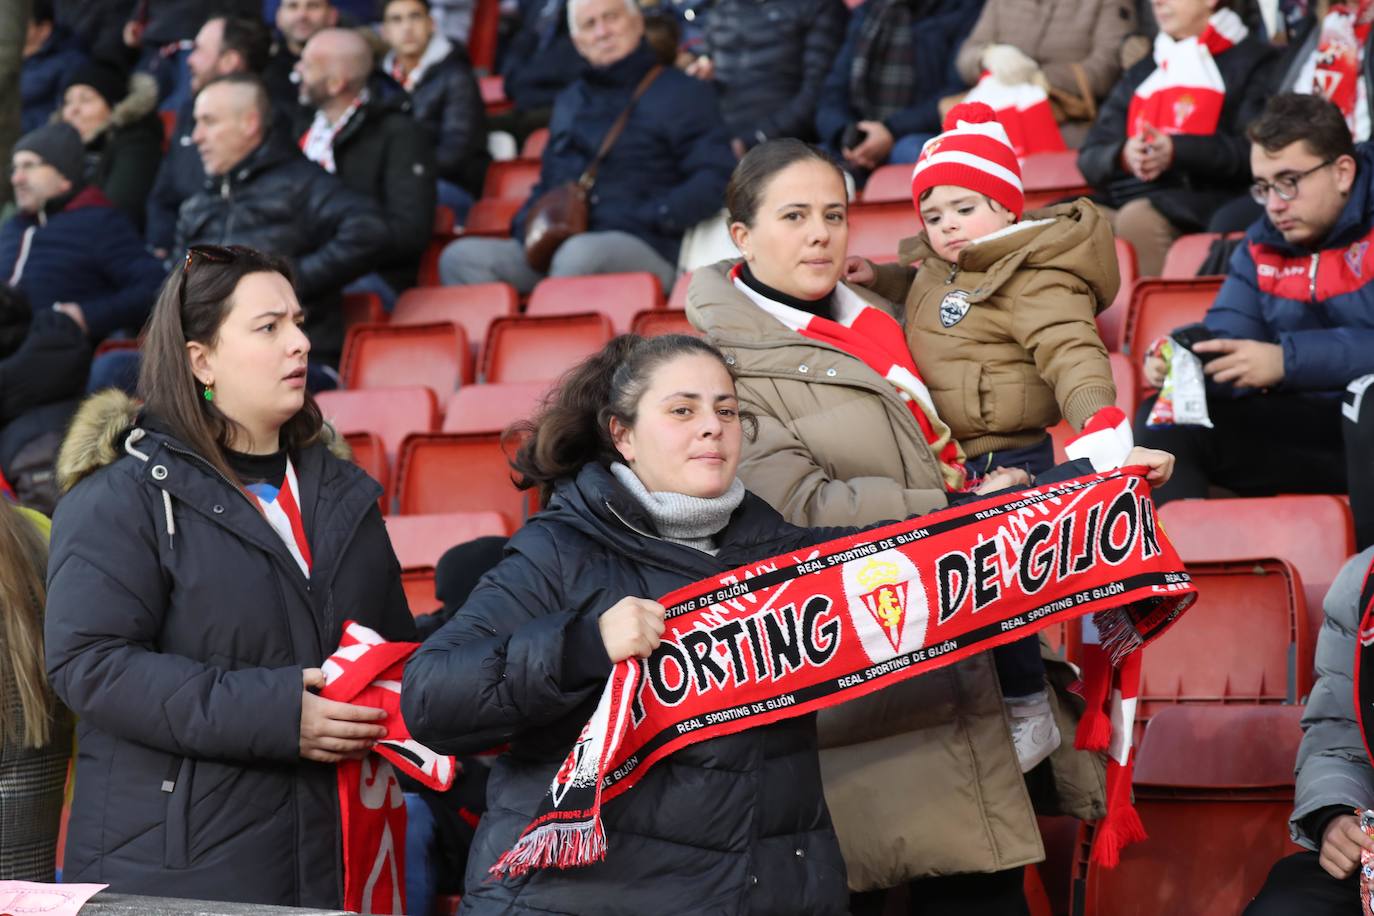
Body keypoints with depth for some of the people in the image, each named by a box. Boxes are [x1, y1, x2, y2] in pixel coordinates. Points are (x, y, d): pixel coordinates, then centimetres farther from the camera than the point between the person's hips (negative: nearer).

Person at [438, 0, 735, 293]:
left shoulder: (679, 93, 7)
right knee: (461, 257, -17)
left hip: (644, 251, -6)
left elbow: (716, 176, -5)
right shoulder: (570, 102, 26)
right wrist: (524, 226, 11)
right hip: (554, 248, 6)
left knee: (580, 253, -40)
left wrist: (652, 218, -16)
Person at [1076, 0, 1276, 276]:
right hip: (1121, 199, 5)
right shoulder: (1139, 75, 28)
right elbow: (1091, 157, 18)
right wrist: (1122, 156, -6)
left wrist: (1177, 151, -17)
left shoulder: (1251, 61, 9)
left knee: (1138, 218, -38)